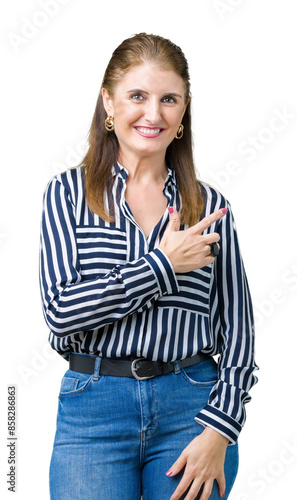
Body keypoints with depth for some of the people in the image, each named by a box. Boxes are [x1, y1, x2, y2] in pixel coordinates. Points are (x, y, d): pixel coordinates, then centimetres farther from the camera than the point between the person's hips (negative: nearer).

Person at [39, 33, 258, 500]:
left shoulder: (210, 206, 5)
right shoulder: (68, 192, 2)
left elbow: (237, 330, 4)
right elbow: (60, 312, -9)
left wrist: (218, 430, -7)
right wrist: (164, 264, -11)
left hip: (193, 407, 1)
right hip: (94, 409, -1)